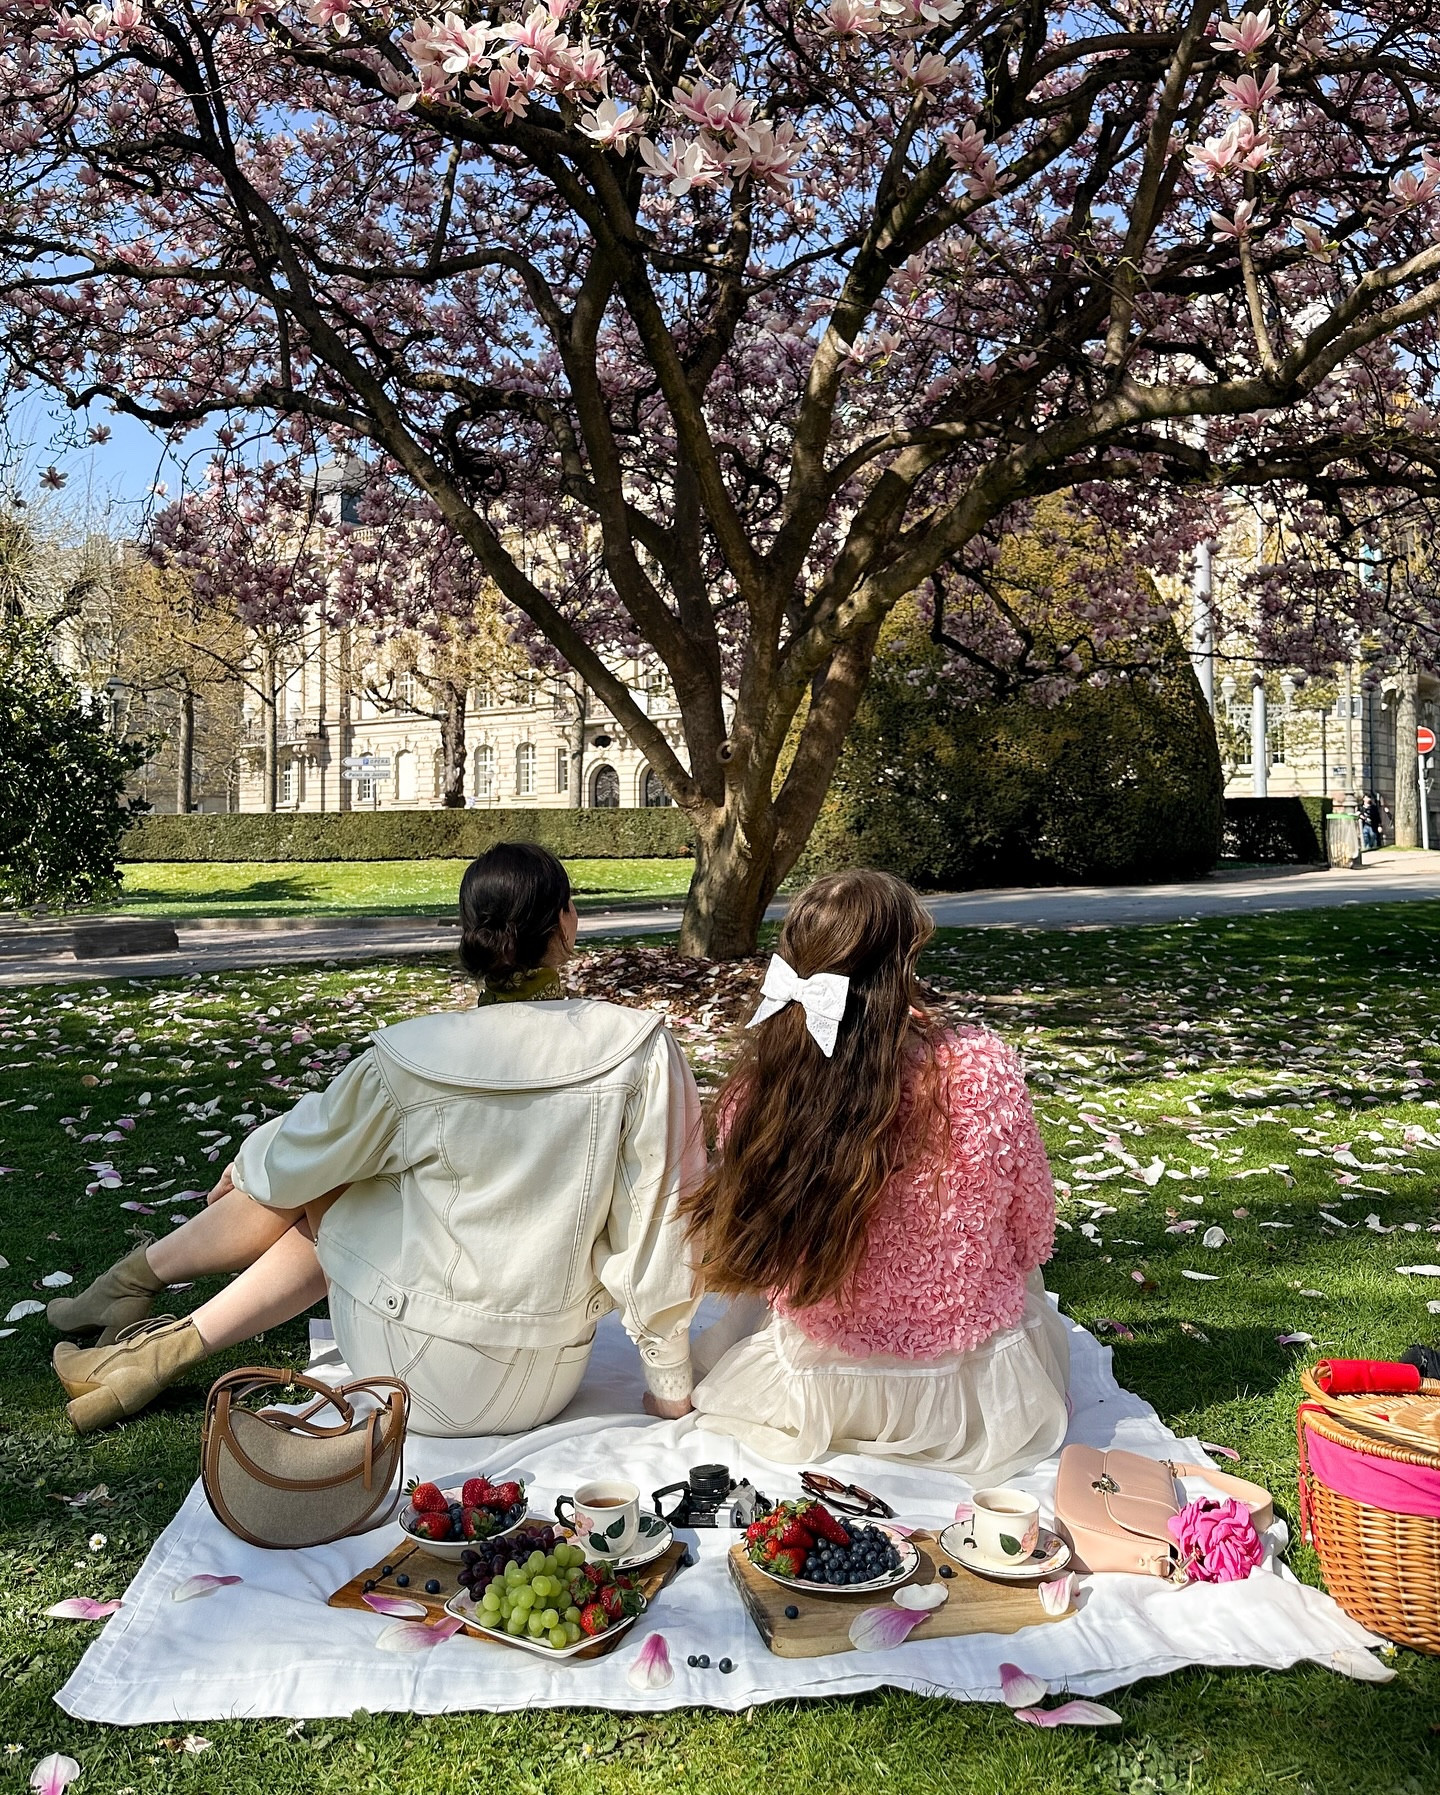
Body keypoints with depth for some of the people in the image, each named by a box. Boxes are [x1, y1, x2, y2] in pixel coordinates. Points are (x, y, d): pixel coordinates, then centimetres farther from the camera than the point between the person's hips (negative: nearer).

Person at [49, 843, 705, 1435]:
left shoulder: (410, 1057, -15)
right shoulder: (643, 1050, -15)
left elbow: (294, 1159, 3)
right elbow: (662, 1223, -10)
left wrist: (247, 1167, 27)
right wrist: (671, 1386, 3)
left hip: (426, 1376, -3)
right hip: (547, 1384, 3)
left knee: (316, 1183, 19)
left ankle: (138, 1275, 39)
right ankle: (172, 1347, 30)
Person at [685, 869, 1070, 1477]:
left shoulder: (753, 1092, -25)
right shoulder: (982, 1068, -29)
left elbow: (753, 1259, -5)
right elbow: (1032, 1239, -10)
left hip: (820, 1399, 0)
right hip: (977, 1405, 0)